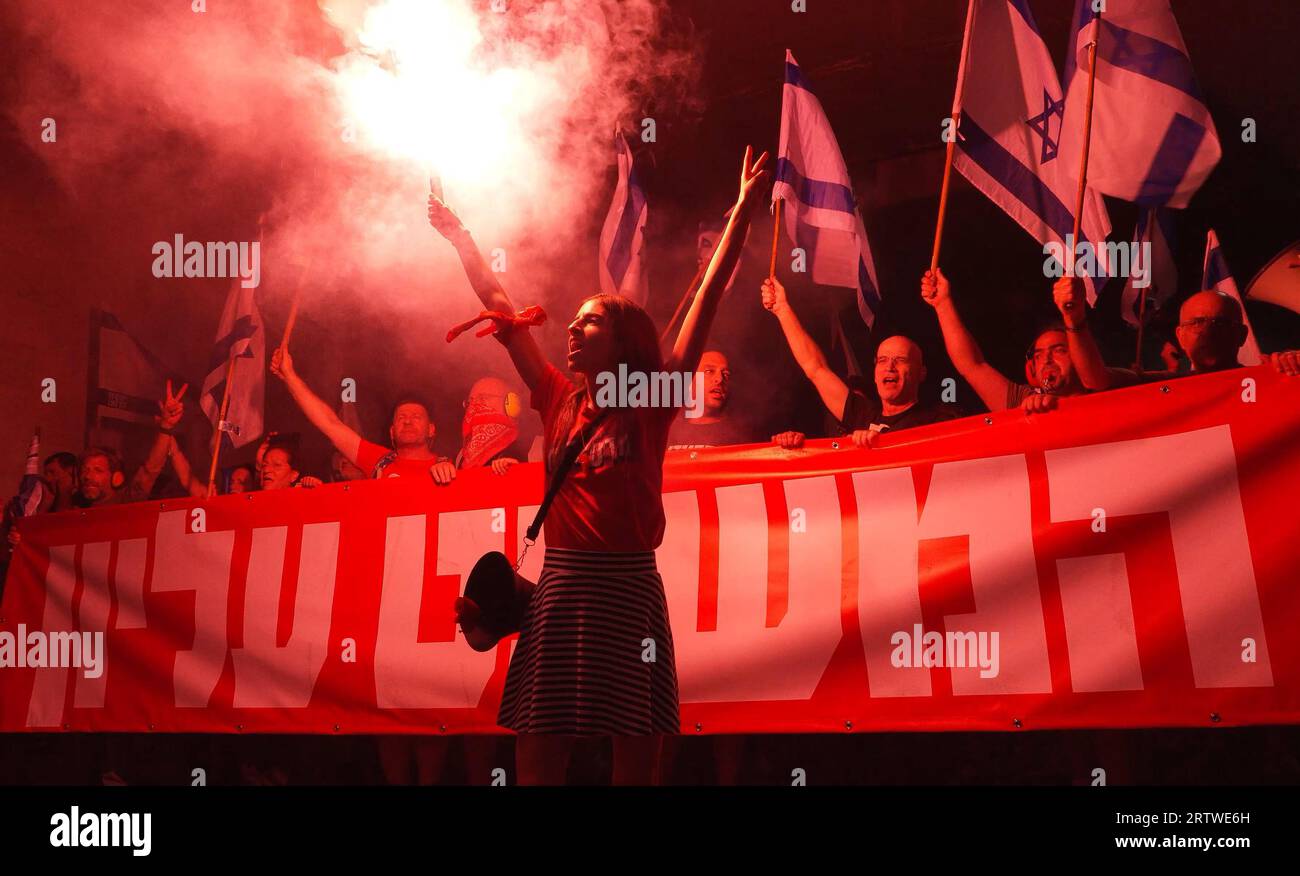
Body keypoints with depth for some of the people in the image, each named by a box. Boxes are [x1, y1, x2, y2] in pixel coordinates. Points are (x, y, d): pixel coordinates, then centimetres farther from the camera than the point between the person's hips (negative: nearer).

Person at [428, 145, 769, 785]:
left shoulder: (651, 406, 1)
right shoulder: (560, 402, 11)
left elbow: (707, 299, -3)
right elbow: (501, 309, 17)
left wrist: (742, 212, -4)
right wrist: (459, 237, 23)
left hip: (628, 589, -3)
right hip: (559, 587, 3)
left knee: (636, 763, 5)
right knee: (535, 763, 6)